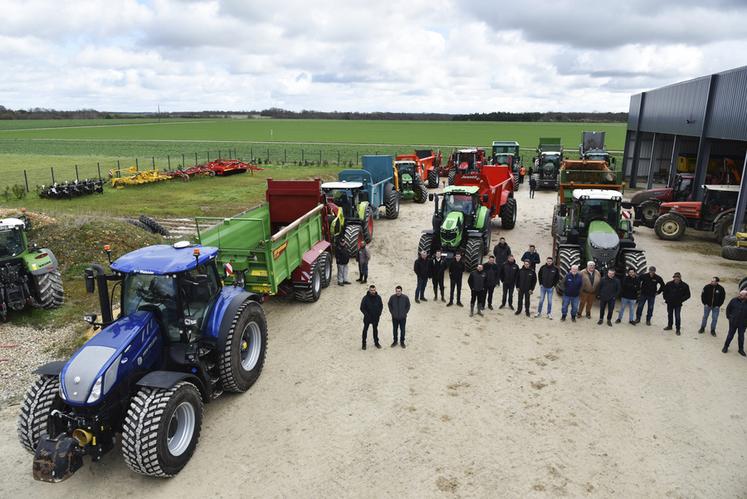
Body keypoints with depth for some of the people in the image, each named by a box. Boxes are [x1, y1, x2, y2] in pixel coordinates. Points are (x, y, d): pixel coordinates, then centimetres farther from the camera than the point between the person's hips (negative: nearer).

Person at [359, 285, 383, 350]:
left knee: (375, 330, 18)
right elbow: (362, 308, -9)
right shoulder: (365, 298, -15)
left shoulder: (378, 297, -7)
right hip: (367, 318, -2)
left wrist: (379, 314, -4)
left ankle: (376, 342, 32)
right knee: (365, 330, 6)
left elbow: (381, 306, 5)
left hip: (376, 318, 3)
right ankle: (364, 344, 18)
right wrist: (366, 315, -15)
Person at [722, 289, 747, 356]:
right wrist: (728, 317, 4)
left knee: (741, 336, 10)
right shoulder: (734, 300, -10)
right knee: (730, 335, 10)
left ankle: (741, 349, 25)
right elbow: (728, 308, 4)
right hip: (733, 322, 0)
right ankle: (726, 347, 24)